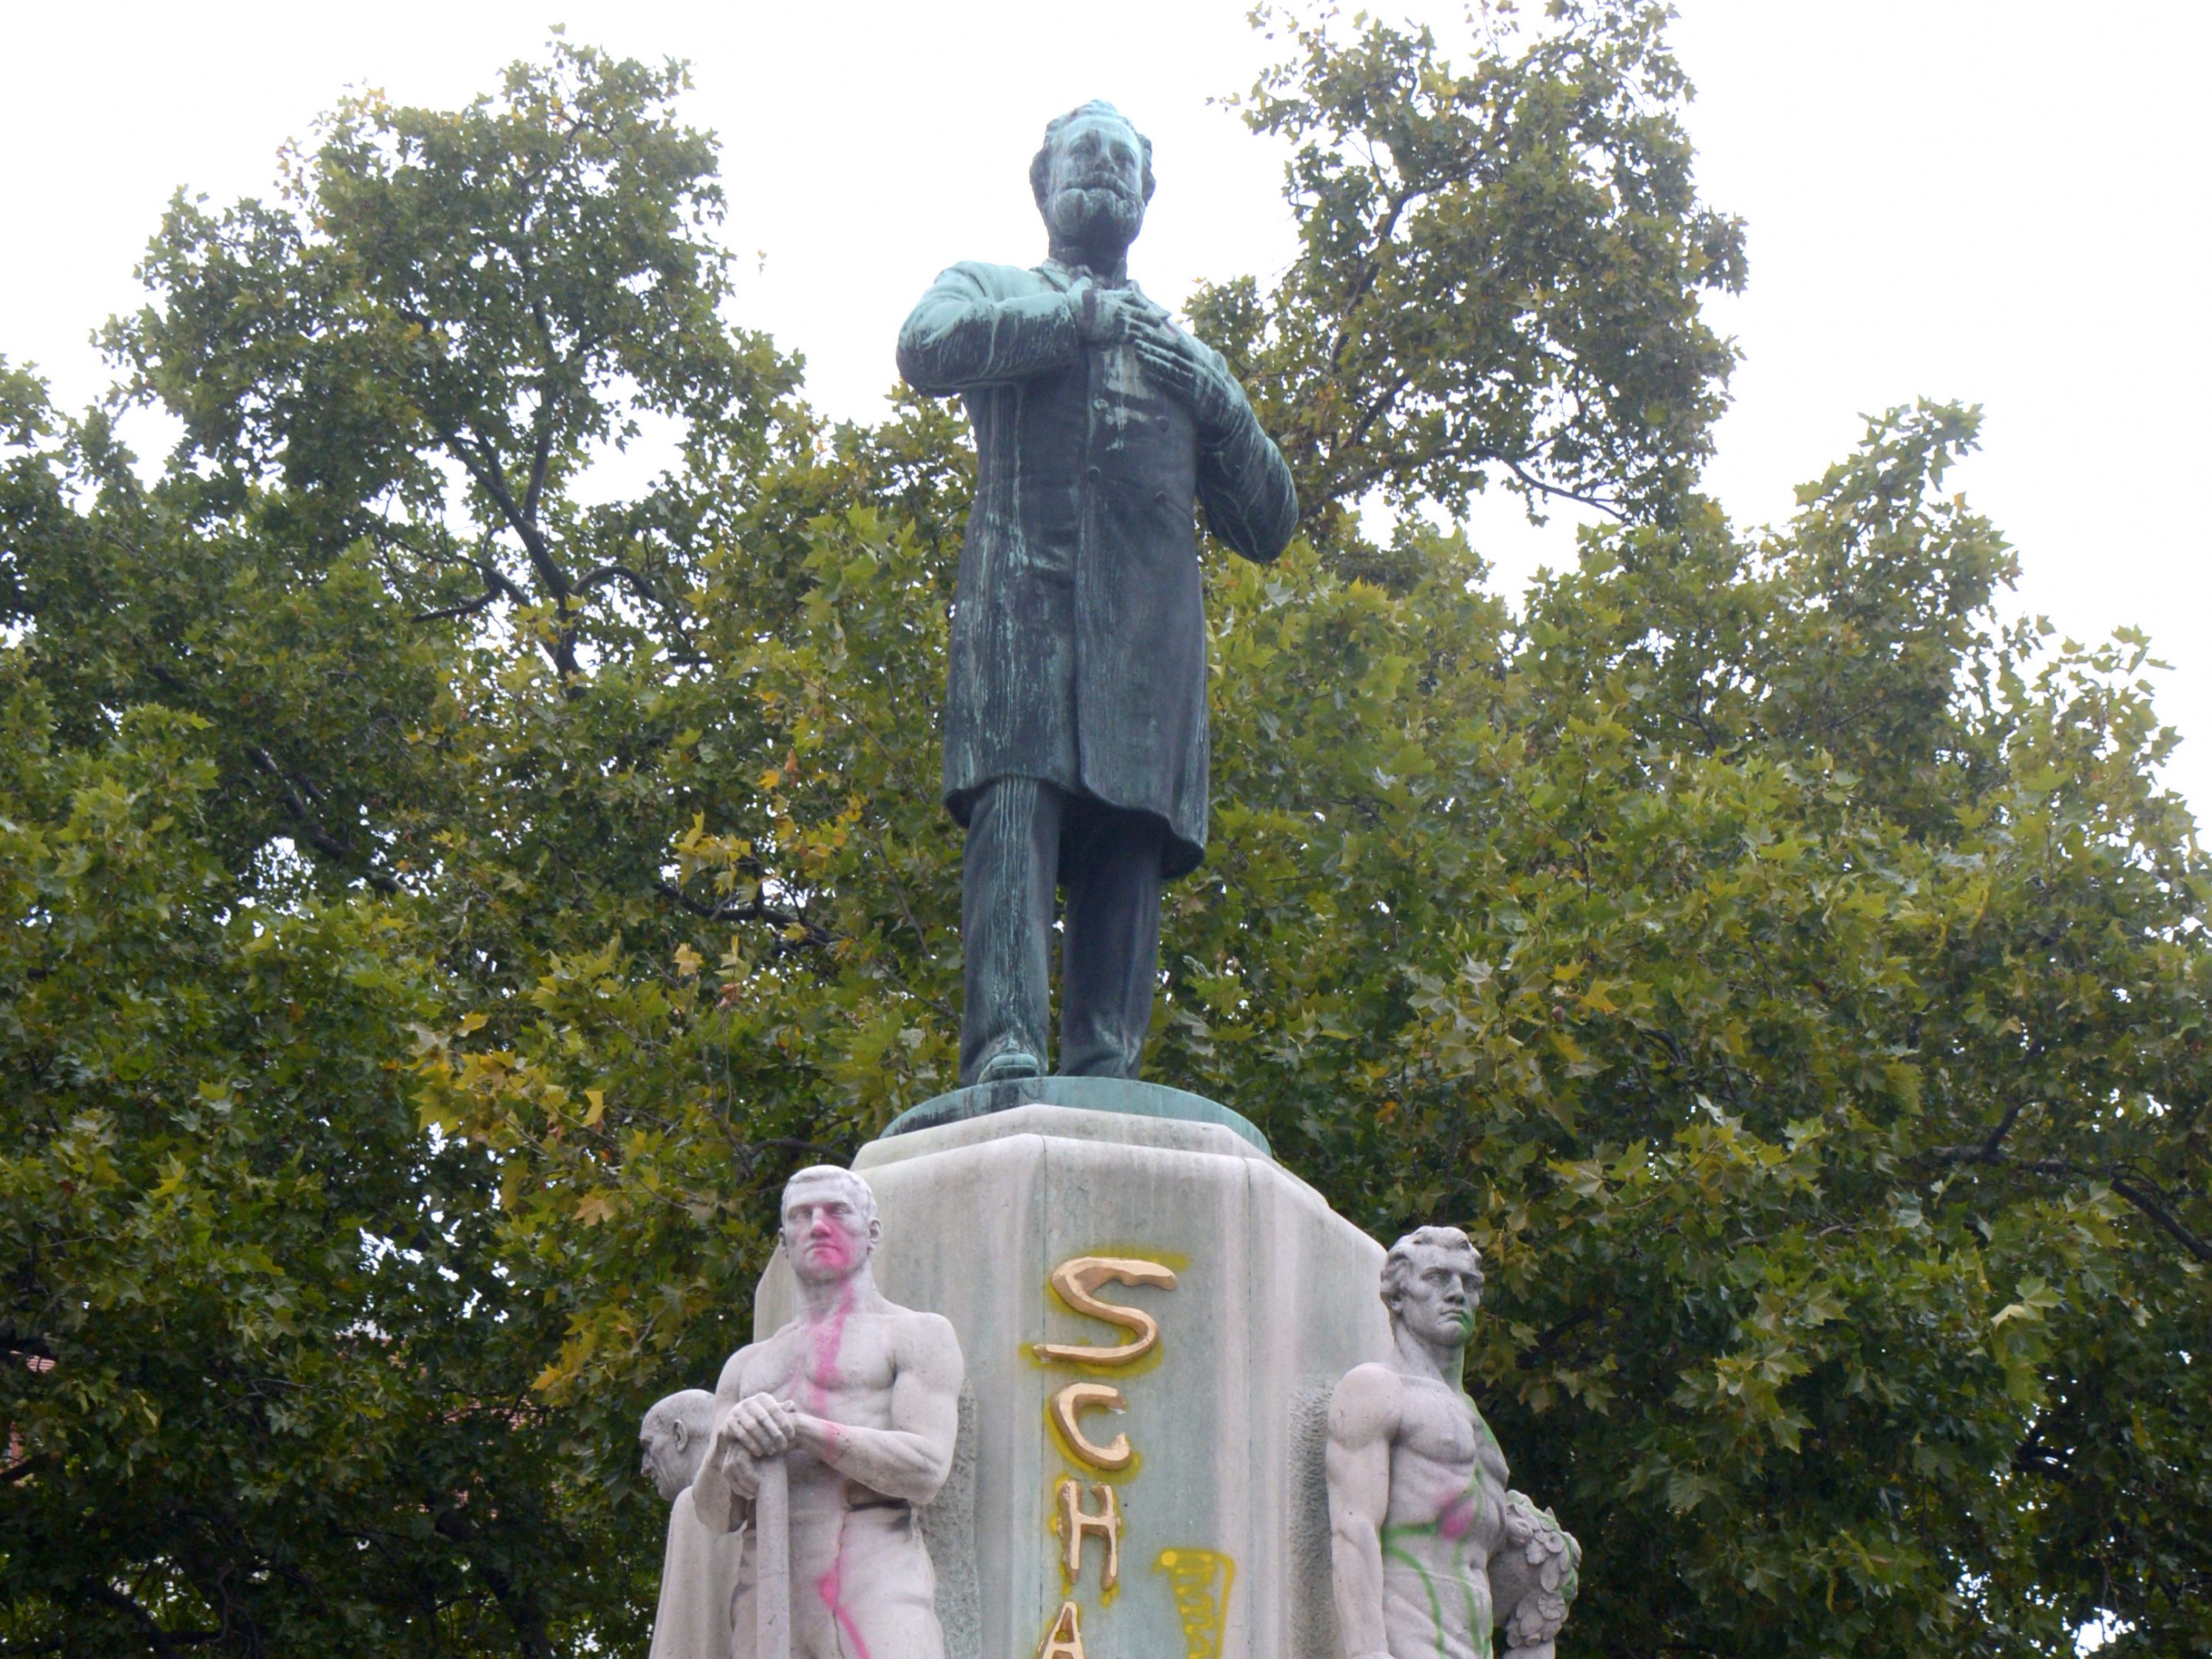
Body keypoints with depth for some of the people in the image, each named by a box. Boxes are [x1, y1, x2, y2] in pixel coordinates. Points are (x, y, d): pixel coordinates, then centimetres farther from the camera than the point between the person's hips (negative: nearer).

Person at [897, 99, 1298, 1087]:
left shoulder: (1184, 350, 34)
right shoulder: (989, 289, 26)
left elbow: (1268, 528, 26)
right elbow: (926, 350, -1)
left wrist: (1220, 402, 10)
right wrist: (1075, 317, 1)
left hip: (1150, 618, 3)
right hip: (1024, 588, -3)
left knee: (1131, 836, -11)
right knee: (1014, 805, -22)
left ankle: (1106, 1080, -18)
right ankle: (1003, 1050, -32)